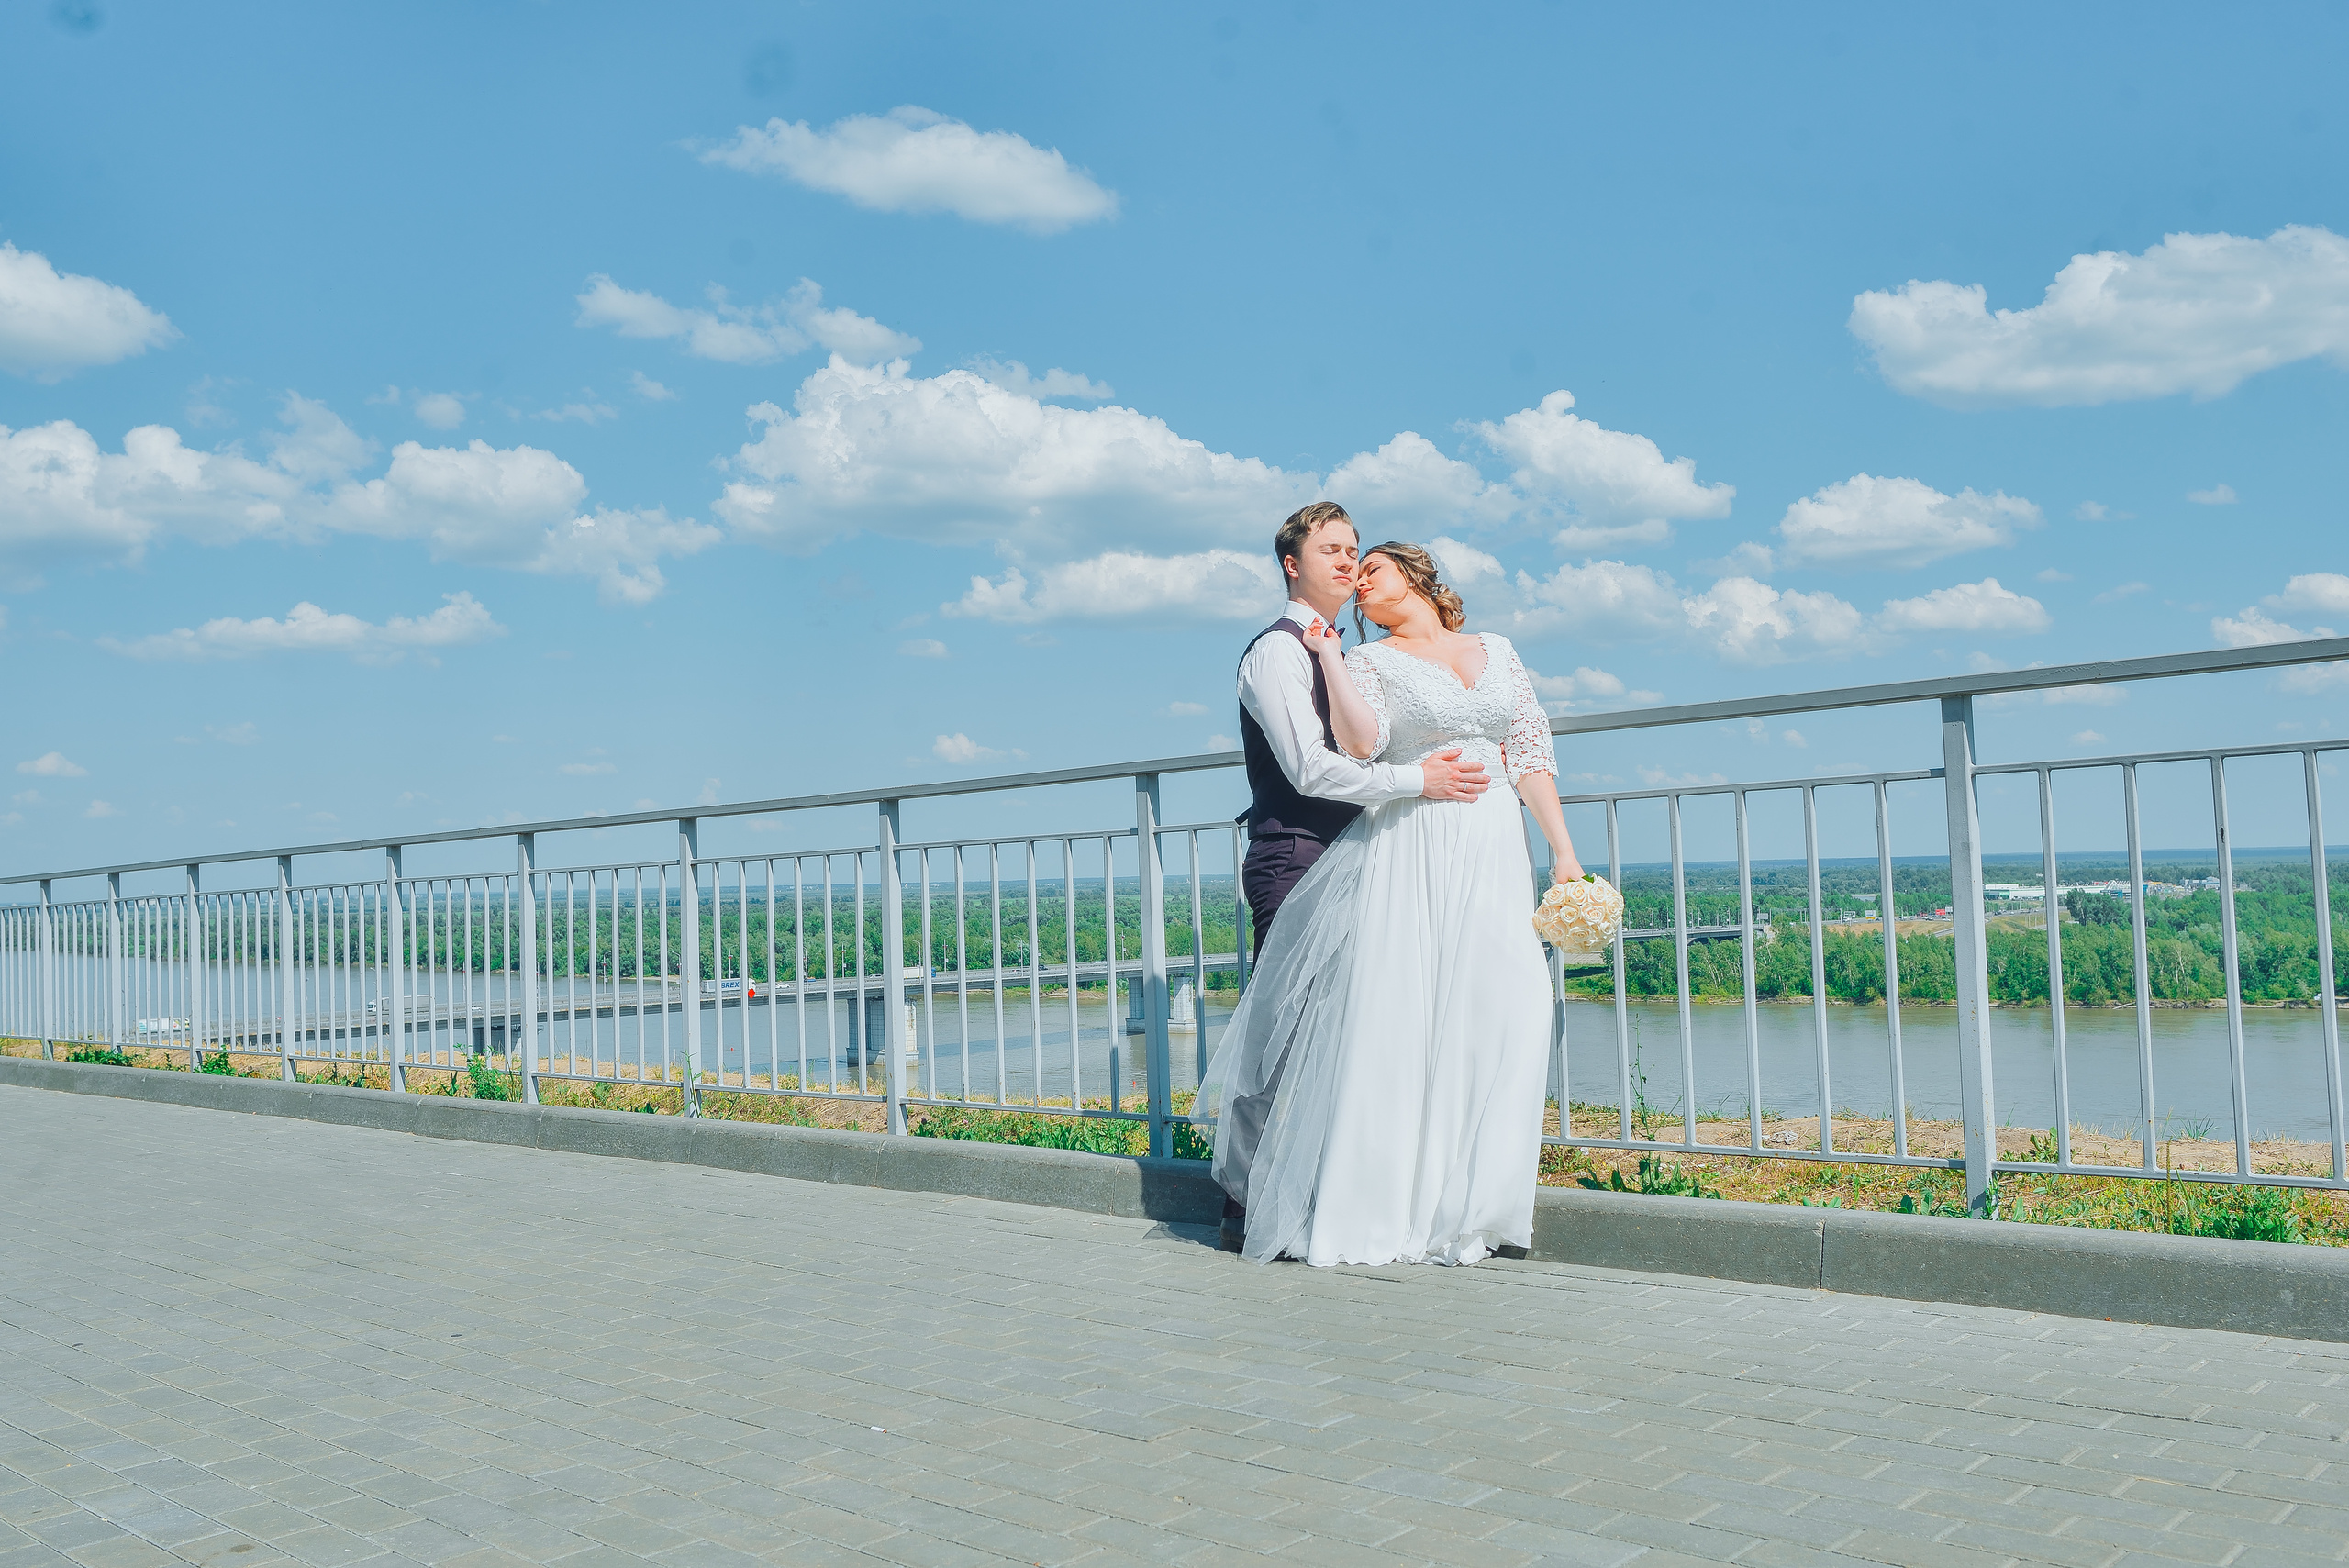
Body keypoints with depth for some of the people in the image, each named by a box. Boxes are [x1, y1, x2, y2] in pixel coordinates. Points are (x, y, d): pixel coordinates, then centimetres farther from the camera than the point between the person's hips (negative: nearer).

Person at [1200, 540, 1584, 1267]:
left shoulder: (1498, 651, 19)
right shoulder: (1369, 662, 7)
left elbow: (1531, 756, 15)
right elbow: (1360, 742, -13)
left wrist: (1564, 850, 8)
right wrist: (1328, 657, -9)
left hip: (1494, 854, 4)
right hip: (1408, 853, -3)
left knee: (1491, 1026, -4)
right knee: (1393, 1024, -9)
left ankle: (1455, 1208, 5)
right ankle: (1371, 1211, -4)